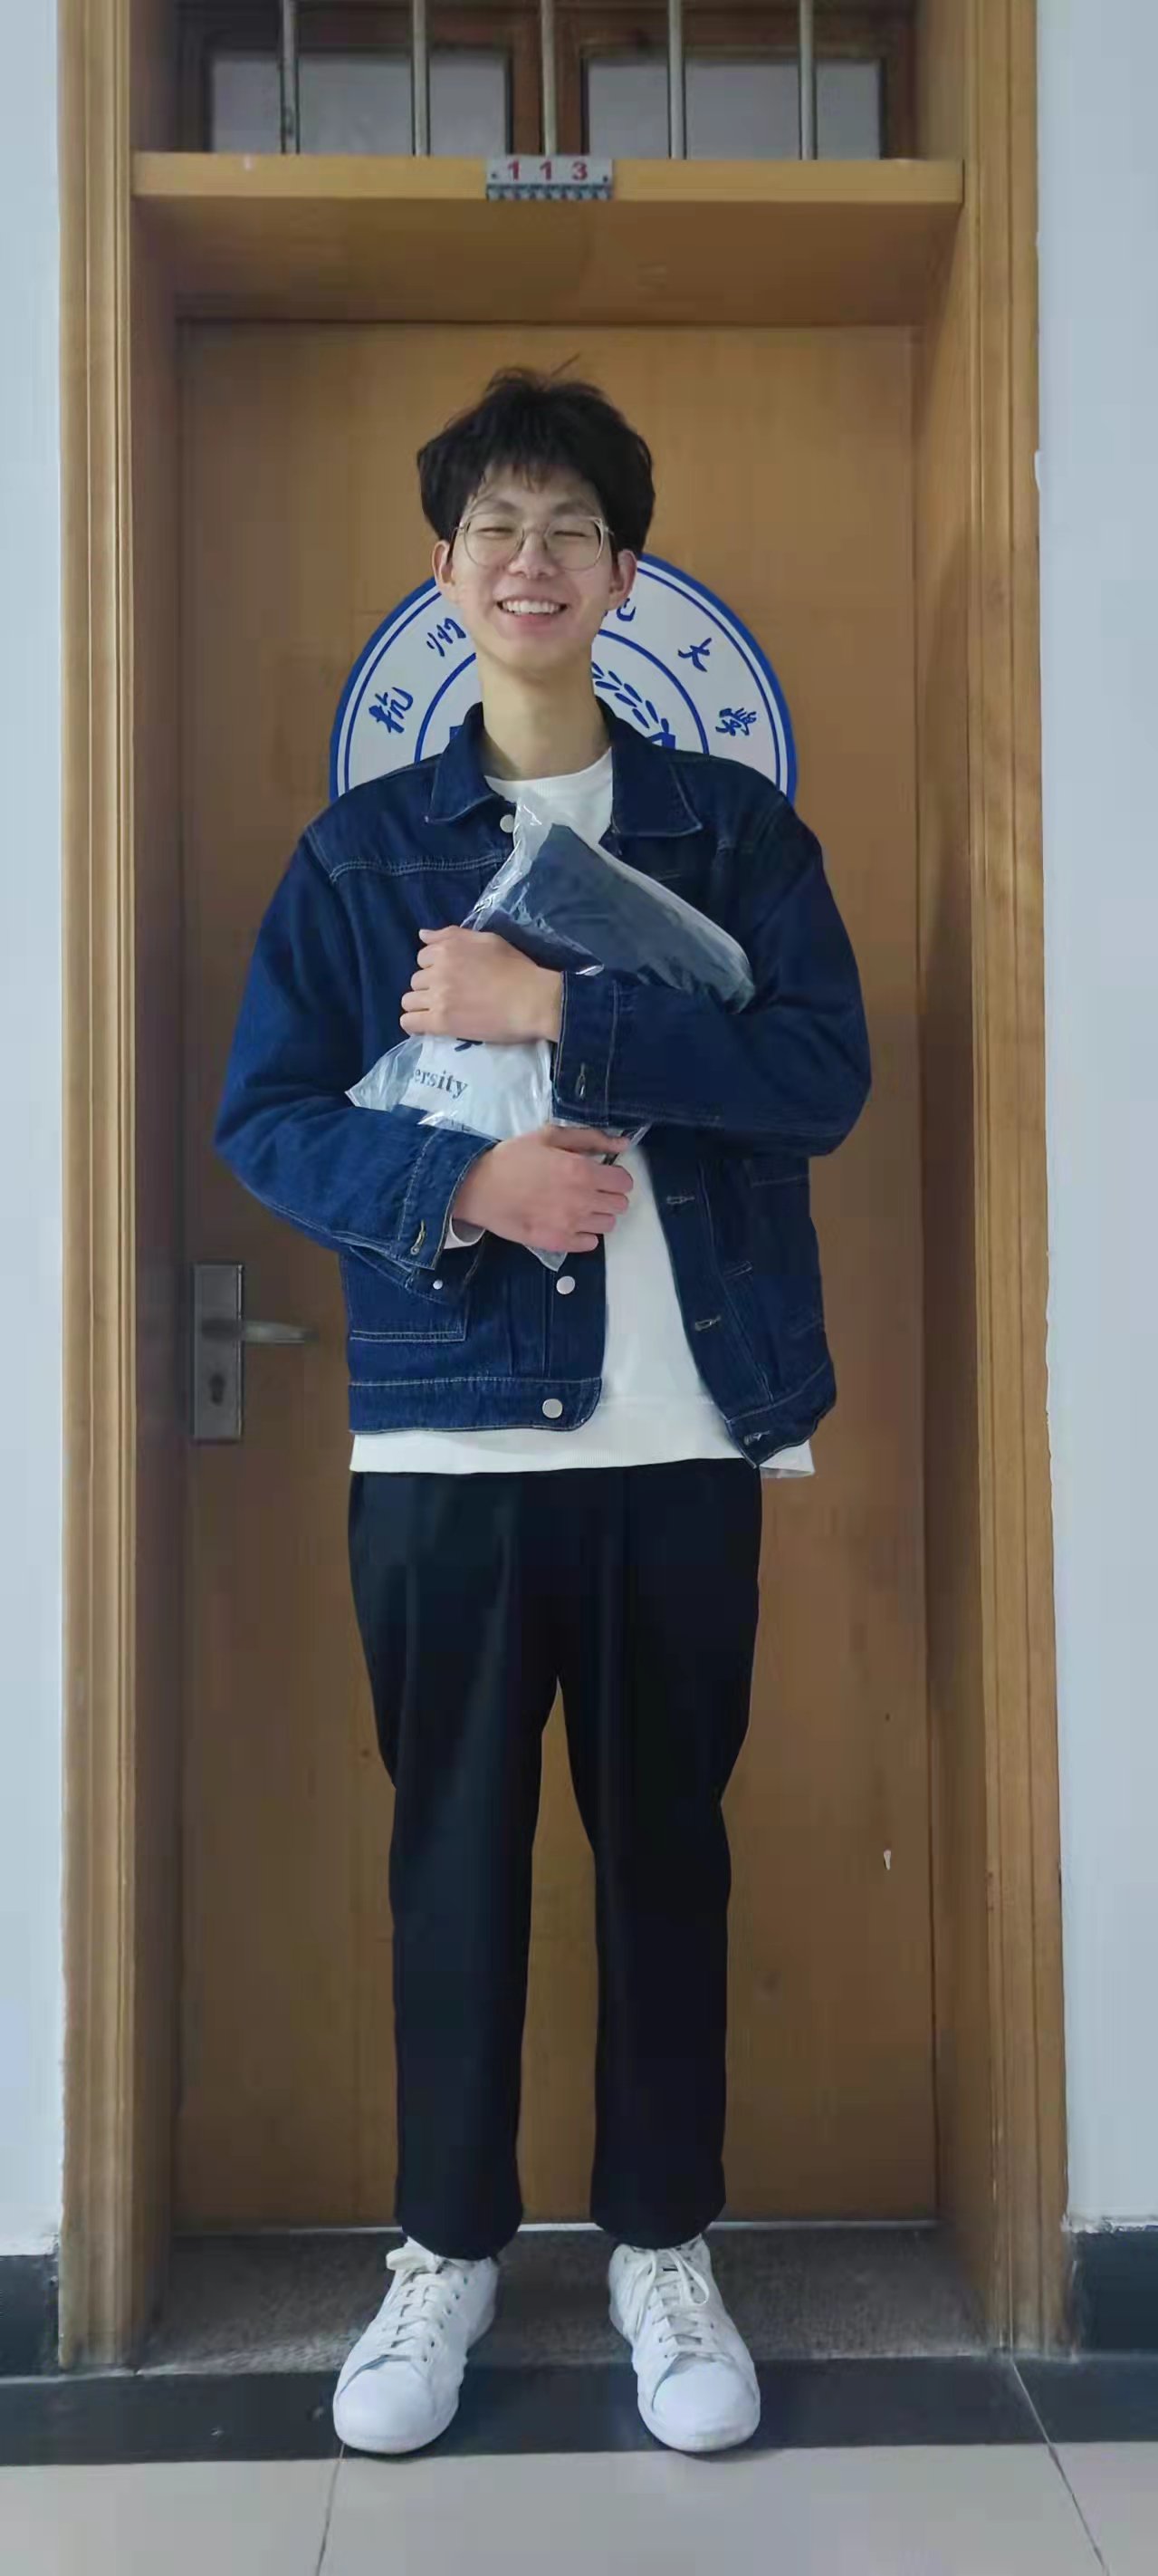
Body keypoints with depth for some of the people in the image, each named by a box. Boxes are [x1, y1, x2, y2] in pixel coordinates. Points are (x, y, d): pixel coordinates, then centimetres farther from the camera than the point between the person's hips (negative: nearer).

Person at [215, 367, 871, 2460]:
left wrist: (557, 1014, -15)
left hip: (685, 1426, 0)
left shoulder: (736, 828, 7)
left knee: (667, 1837, 10)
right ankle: (446, 2244, 27)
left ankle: (663, 2245, 27)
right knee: (454, 1843, 9)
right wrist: (459, 1183, -15)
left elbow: (824, 1073, -7)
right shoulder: (360, 848, 7)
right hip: (444, 1431, 0)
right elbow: (262, 1119, 2)